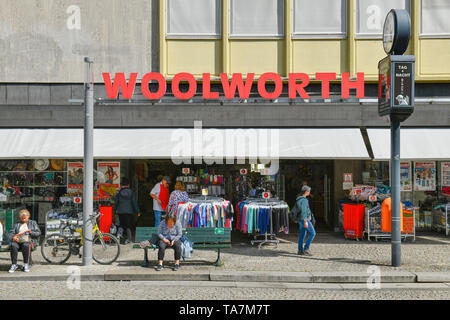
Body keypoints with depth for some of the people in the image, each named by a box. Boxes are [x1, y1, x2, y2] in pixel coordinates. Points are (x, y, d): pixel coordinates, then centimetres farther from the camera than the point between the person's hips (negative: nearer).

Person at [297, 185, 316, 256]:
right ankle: (306, 248, -6)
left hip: (300, 220, 10)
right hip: (305, 219, -10)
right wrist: (305, 221, -27)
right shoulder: (304, 200, -18)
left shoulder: (299, 199, 14)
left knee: (302, 234, 11)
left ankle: (300, 250, 12)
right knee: (312, 233, -5)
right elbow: (303, 211, -25)